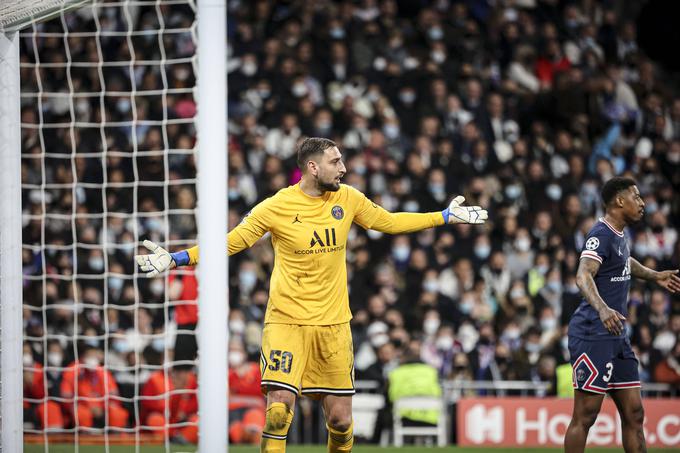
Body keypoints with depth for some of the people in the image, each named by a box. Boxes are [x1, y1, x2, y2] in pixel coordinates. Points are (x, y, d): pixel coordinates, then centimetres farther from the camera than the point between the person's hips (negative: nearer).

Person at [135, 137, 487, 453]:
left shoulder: (347, 198, 4)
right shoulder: (277, 207, -8)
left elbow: (388, 222, 19)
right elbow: (233, 241, 0)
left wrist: (445, 217, 20)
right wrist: (176, 259, -9)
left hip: (333, 323, 4)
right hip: (286, 321, -4)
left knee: (340, 419, 3)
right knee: (279, 408, -17)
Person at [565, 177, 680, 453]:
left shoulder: (619, 234, 15)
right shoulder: (601, 234, -14)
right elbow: (583, 276, -32)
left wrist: (655, 276, 45)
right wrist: (603, 309, -47)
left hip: (617, 336, 10)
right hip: (593, 334, -10)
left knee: (634, 414, 7)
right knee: (585, 416, -8)